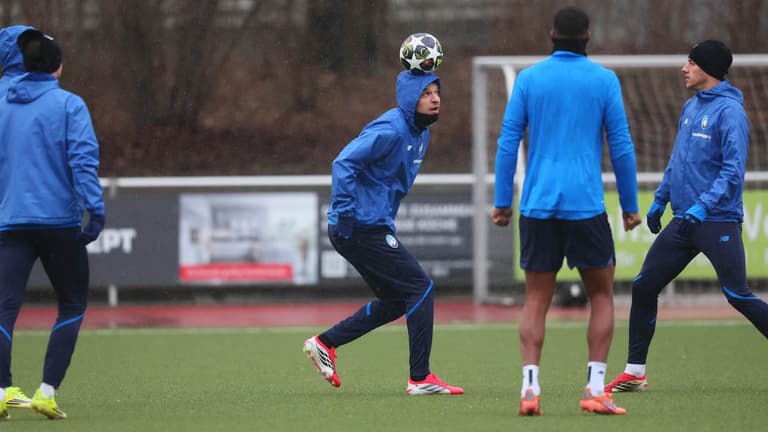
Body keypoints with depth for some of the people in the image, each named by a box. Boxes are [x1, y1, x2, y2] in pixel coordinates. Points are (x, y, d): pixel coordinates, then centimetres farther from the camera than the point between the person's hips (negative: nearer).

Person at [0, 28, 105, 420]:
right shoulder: (69, 105, -4)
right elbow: (83, 159, -12)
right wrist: (95, 209, -15)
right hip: (59, 221, -3)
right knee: (72, 305, 12)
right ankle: (46, 391, 0)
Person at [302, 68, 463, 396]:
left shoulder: (420, 134, 14)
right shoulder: (390, 131, -18)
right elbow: (344, 163, -25)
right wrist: (345, 213, -27)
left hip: (374, 227, 10)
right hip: (363, 228, -10)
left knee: (395, 301, 15)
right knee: (420, 288, -9)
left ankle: (324, 343, 19)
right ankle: (420, 378, -7)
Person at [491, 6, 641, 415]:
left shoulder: (528, 79, 5)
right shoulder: (604, 80, 1)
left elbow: (507, 143, 2)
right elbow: (621, 146, 0)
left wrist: (502, 202, 8)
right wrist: (630, 206, 8)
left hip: (537, 205, 2)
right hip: (585, 206, -1)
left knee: (535, 301, 8)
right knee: (602, 296, 11)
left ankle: (530, 387, -7)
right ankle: (595, 389, 0)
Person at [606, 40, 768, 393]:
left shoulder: (729, 111, -12)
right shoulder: (691, 107, 14)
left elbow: (733, 170, -20)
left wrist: (703, 206, -28)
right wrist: (660, 199, 23)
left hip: (718, 221, -8)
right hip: (683, 221, 8)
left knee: (738, 297, -10)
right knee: (643, 287, 5)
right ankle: (634, 372, 13)